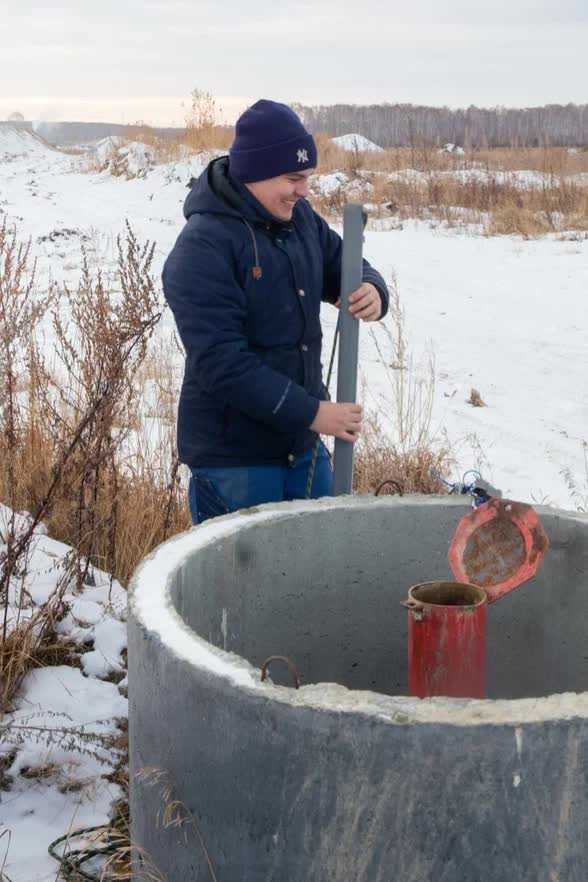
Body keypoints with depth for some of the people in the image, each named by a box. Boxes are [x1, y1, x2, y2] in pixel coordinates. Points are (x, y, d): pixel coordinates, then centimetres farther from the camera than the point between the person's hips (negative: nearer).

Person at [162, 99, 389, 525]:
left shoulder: (299, 218, 4)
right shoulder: (203, 247, -19)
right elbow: (221, 362, -24)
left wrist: (372, 290, -9)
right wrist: (311, 411, -22)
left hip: (303, 444, 8)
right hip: (233, 462, -7)